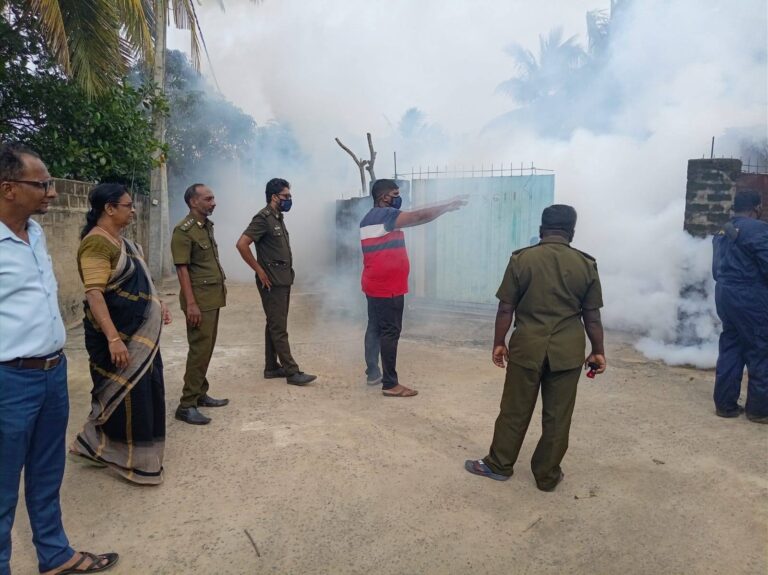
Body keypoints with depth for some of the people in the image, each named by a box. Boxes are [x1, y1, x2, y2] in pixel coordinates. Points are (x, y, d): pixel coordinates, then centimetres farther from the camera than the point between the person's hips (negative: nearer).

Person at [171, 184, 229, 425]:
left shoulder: (208, 225, 13)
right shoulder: (184, 230, -13)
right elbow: (182, 269, -17)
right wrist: (191, 304, -22)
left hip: (214, 297, 8)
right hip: (200, 300, -8)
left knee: (207, 348, 14)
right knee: (199, 349, -6)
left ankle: (200, 394, 26)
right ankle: (186, 405, 1)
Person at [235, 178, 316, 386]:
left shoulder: (278, 218, 14)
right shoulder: (263, 218, -14)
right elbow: (242, 244, -21)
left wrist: (286, 273, 13)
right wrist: (259, 271, -17)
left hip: (283, 280, 9)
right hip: (272, 281, -9)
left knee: (275, 325, 13)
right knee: (279, 328, -4)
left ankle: (272, 367, 21)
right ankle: (292, 371, -1)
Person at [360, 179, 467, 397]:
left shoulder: (370, 218, 16)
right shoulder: (386, 215, -15)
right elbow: (420, 217, -20)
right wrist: (449, 205, -10)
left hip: (374, 285, 10)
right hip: (388, 287, -10)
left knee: (375, 328, 14)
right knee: (390, 332, -7)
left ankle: (373, 373, 23)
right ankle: (390, 384, -4)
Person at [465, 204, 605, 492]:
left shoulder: (521, 259, -6)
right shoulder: (586, 265, -1)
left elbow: (506, 309, -4)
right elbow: (592, 316, 2)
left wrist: (499, 343, 6)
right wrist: (598, 351, 13)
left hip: (527, 347, -1)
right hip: (567, 351, 2)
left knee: (515, 410, 11)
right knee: (557, 415, 11)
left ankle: (498, 465, 25)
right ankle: (547, 476, 24)